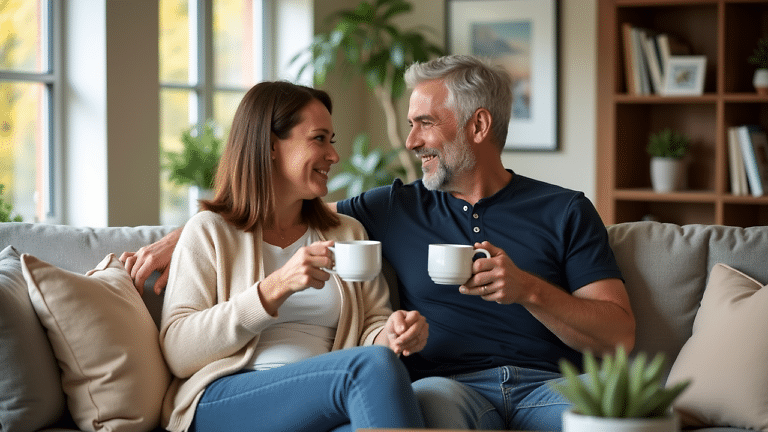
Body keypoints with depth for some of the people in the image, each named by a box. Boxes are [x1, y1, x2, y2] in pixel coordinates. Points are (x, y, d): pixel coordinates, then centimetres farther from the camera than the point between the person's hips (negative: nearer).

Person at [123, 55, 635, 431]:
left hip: (547, 382, 0)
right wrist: (181, 237, 15)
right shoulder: (395, 208, 19)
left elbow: (619, 336, 6)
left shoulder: (564, 211, 13)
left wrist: (530, 289, -9)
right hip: (451, 385, 1)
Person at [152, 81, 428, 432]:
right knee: (373, 364, -31)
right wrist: (276, 289, -14)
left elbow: (372, 326, 19)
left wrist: (392, 334, -8)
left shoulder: (349, 233, 24)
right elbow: (176, 352, -3)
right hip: (224, 400, -3)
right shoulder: (210, 231, 9)